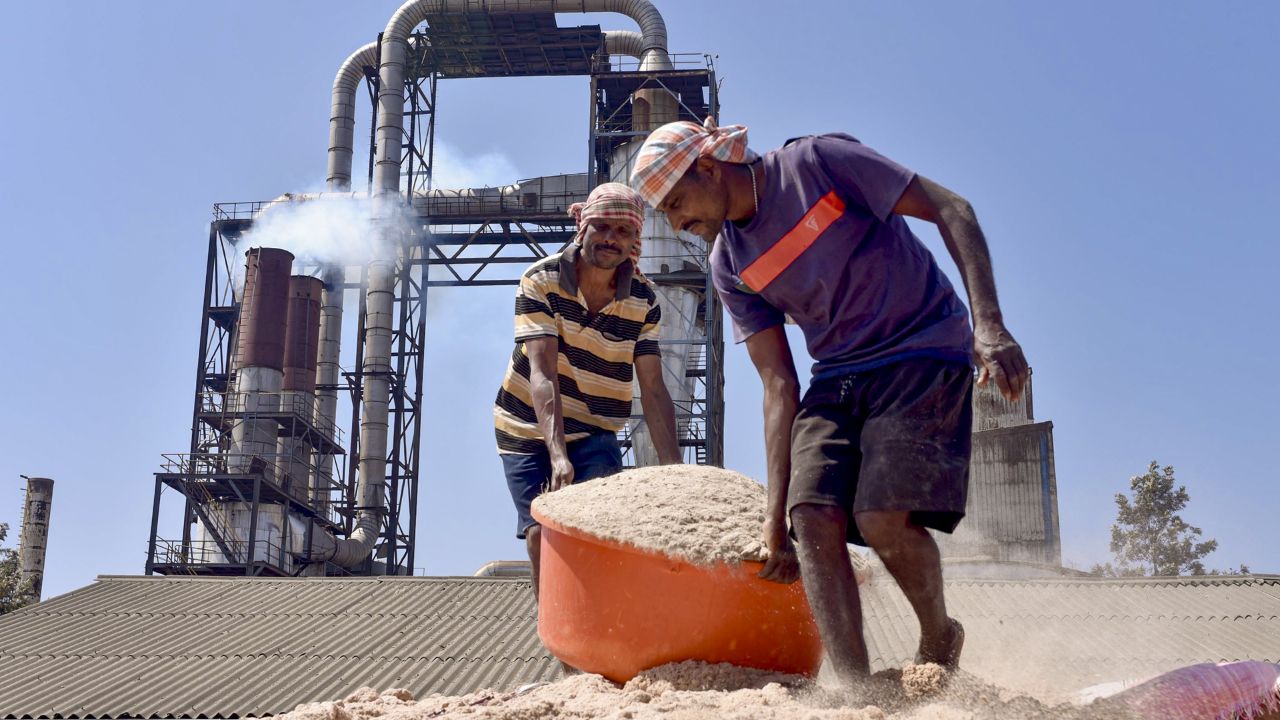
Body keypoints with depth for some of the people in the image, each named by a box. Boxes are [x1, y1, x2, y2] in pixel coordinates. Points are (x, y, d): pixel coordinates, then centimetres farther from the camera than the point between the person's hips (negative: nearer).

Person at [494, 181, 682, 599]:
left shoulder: (644, 301, -9)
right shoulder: (540, 281, -17)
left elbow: (653, 391, -12)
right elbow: (542, 373, -27)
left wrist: (674, 469, -24)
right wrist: (558, 455, -39)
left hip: (594, 434, 1)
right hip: (529, 428, -1)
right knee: (542, 534, -9)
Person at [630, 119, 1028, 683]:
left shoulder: (816, 163, -11)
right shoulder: (729, 266, 5)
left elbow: (952, 212, -10)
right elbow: (779, 386, 4)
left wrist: (990, 325, -22)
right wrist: (775, 511, -1)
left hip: (924, 355, -5)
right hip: (837, 378, 6)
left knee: (882, 517, -21)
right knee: (812, 516, -16)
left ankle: (939, 636, 9)